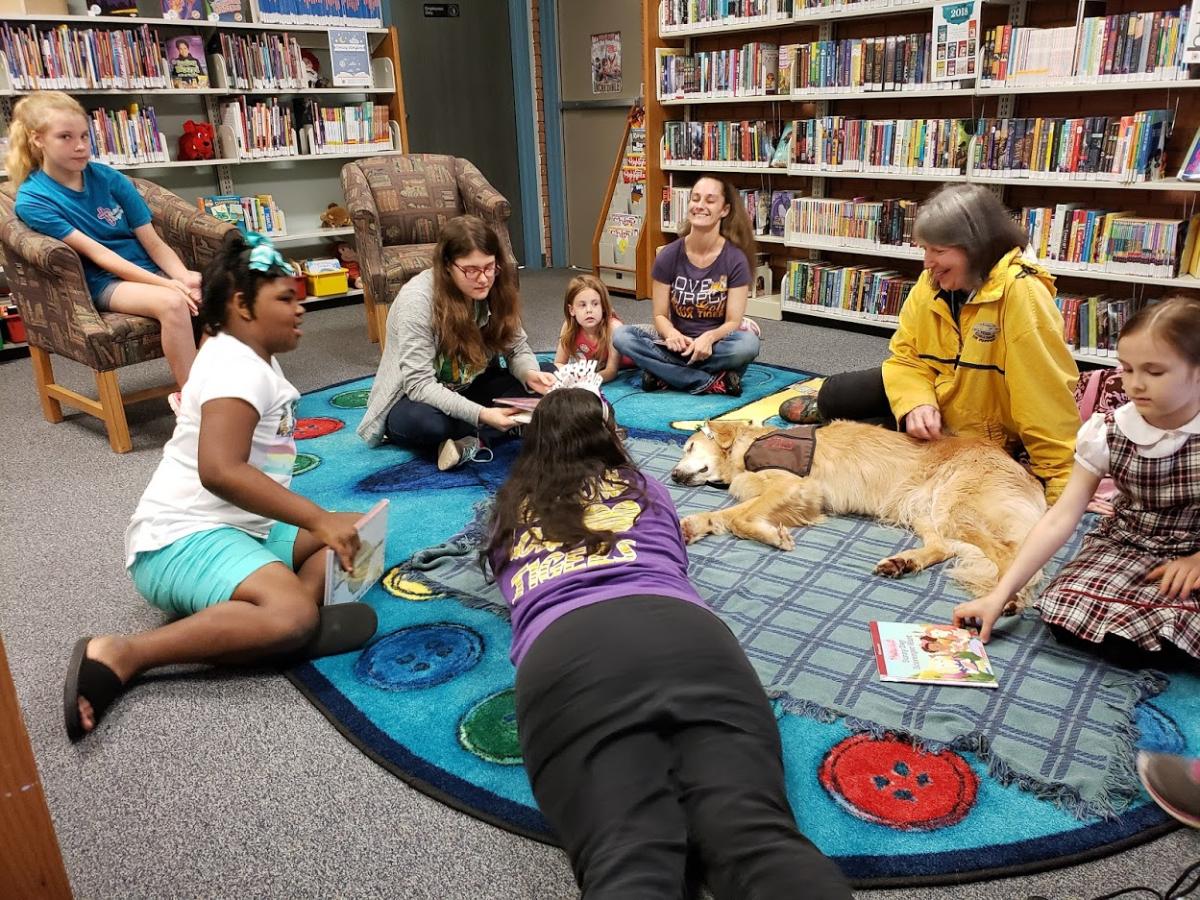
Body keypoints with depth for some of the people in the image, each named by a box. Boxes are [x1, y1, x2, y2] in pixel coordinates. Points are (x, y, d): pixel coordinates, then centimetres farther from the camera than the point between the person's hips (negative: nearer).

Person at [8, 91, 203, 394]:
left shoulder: (108, 178, 5)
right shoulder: (33, 200, -6)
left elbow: (154, 243, 3)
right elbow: (97, 254, -14)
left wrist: (184, 276, -18)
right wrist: (167, 284, -24)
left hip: (150, 270, 5)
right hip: (104, 283, -4)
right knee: (172, 303, -35)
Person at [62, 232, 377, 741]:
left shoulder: (250, 360, 17)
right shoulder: (239, 368, -15)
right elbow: (219, 469, -31)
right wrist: (318, 519, -30)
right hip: (184, 540, -11)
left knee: (344, 543, 8)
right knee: (294, 616, -33)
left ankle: (263, 625, -18)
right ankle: (118, 655, -22)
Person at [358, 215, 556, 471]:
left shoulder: (496, 289, -11)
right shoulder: (417, 299, -27)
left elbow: (517, 348, -3)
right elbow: (419, 383, -30)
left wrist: (530, 374, -28)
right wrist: (480, 414, -42)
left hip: (471, 388, 5)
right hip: (415, 397, -5)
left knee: (538, 391, -18)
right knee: (421, 422, -40)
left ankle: (468, 441, -26)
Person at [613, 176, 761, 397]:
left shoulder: (735, 259, -9)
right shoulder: (669, 255, -5)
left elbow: (733, 321, -10)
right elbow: (660, 315, -2)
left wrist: (709, 338, -32)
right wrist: (672, 334, -26)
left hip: (714, 346, -2)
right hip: (677, 343, 2)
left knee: (748, 343, -34)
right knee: (620, 336, -24)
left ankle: (664, 373, -22)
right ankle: (713, 382, -27)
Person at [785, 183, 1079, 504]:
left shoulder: (1020, 292, -30)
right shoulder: (931, 282, -8)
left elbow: (1048, 396, -30)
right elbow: (906, 356, -4)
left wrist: (1061, 480, -29)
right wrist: (915, 402, -25)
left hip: (980, 431, -6)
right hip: (934, 394, 6)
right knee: (834, 395, -1)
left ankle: (843, 426, 19)